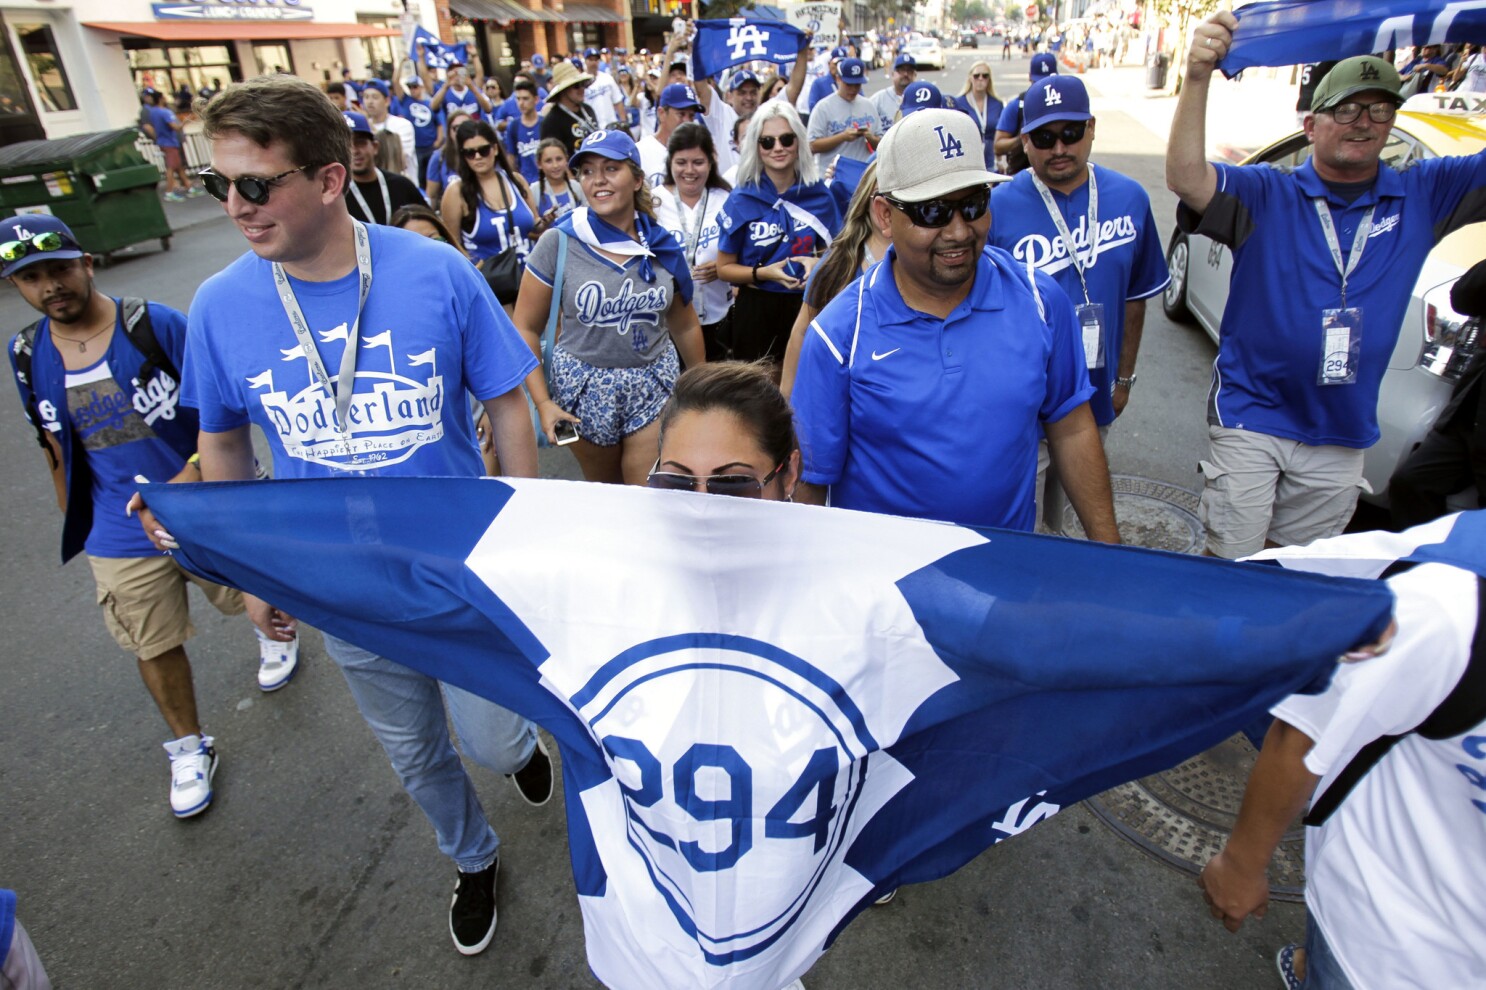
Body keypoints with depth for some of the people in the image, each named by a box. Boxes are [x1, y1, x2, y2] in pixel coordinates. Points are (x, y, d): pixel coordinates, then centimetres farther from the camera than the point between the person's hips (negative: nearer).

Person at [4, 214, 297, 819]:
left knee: (248, 596, 19)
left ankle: (276, 633, 56)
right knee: (154, 649, 11)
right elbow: (56, 445, 11)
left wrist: (192, 473, -23)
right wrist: (73, 523, 15)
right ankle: (189, 748, 32)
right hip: (121, 537, 3)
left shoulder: (155, 324, -14)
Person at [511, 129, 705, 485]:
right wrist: (543, 403, -15)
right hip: (584, 387, -1)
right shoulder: (558, 243, -9)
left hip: (654, 386, 1)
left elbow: (684, 326, 9)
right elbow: (526, 328, -7)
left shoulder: (662, 246, -1)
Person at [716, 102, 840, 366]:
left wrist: (819, 263, -9)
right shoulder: (742, 198, -6)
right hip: (756, 309, -2)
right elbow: (724, 268, -3)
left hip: (806, 306, 2)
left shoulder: (818, 194, 0)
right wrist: (763, 273, -20)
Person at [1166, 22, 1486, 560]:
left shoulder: (1422, 195, 3)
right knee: (1230, 564, 4)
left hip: (1343, 436, 4)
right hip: (1250, 419, -3)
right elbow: (1185, 178, -24)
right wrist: (1197, 77, -38)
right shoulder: (1264, 193, -7)